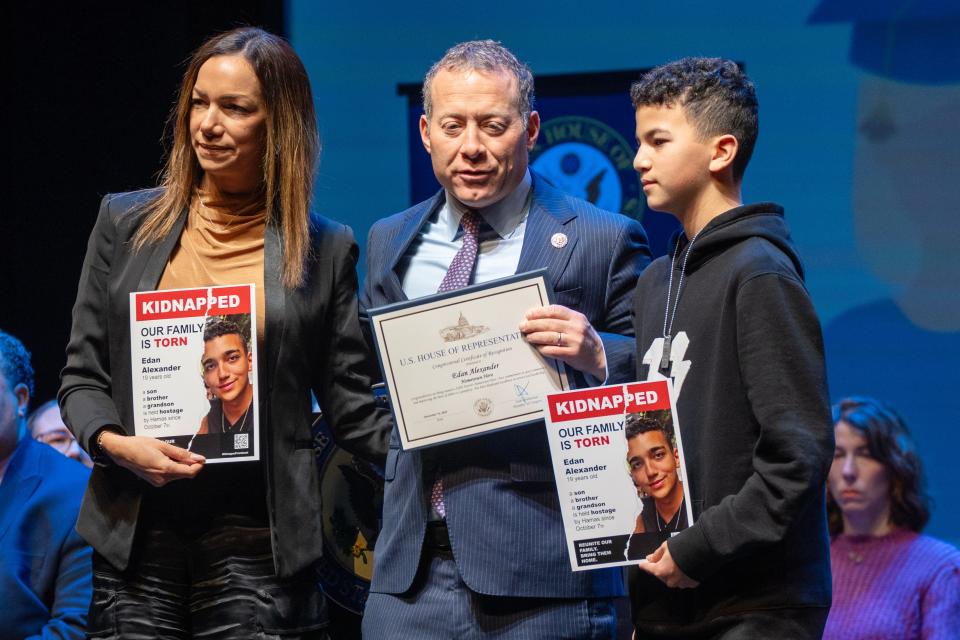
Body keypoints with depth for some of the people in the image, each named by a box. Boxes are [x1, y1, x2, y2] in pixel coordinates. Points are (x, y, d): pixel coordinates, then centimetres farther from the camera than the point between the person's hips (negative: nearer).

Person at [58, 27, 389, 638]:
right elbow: (83, 375, 10)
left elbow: (353, 410, 5)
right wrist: (116, 443, -10)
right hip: (136, 536, 1)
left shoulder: (325, 249, 5)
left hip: (259, 544, -1)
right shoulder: (127, 224, 8)